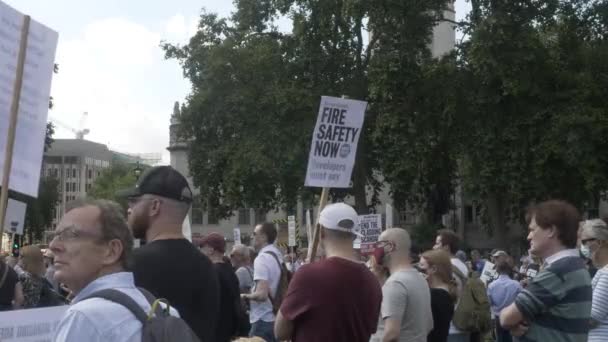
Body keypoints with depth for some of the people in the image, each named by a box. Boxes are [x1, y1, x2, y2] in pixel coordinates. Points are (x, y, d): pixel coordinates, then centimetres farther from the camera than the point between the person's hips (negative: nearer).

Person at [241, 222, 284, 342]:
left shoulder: (262, 258, -16)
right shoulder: (278, 255, 12)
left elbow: (261, 294, -25)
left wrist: (245, 296, -7)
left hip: (263, 320, -9)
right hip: (276, 318, 9)